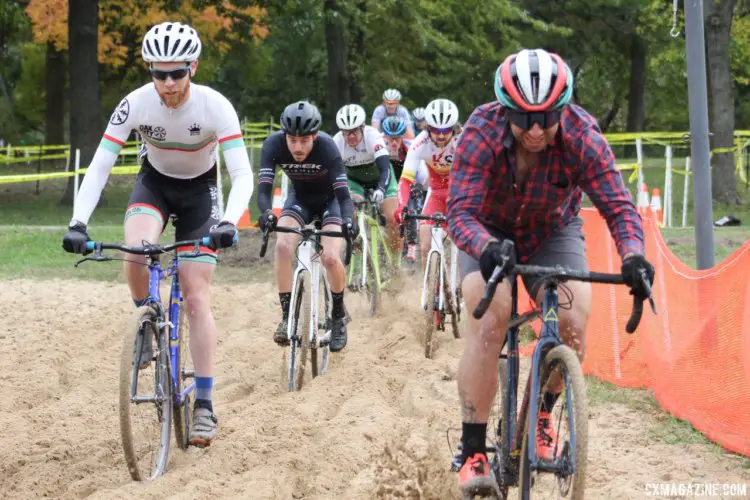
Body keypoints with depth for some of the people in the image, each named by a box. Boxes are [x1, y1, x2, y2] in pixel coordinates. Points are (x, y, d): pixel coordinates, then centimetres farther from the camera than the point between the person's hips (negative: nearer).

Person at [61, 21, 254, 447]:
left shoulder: (215, 106, -28)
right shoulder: (136, 104, -24)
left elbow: (243, 175, -31)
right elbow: (100, 166, -24)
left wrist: (229, 221, -49)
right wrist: (78, 223, -37)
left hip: (200, 191, -1)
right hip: (154, 183, 1)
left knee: (197, 298, -9)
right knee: (136, 252, -32)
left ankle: (204, 405, -4)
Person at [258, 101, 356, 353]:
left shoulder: (326, 146, -33)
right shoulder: (274, 144, -27)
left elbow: (343, 192, -35)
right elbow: (264, 187, -32)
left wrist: (347, 220, -55)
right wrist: (266, 213, -53)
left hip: (329, 198, -2)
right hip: (300, 197, 2)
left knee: (330, 257, -21)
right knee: (283, 246, -25)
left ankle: (339, 315, 5)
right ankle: (287, 316, -14)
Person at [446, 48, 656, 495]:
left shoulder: (583, 137, -28)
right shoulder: (482, 134, -31)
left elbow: (618, 206, -29)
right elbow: (460, 212, -36)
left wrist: (633, 256, -50)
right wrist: (487, 249, -58)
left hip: (553, 233, 1)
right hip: (490, 233, -1)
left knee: (573, 322, -20)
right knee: (488, 324, -24)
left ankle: (543, 412, 10)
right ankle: (473, 452, -18)